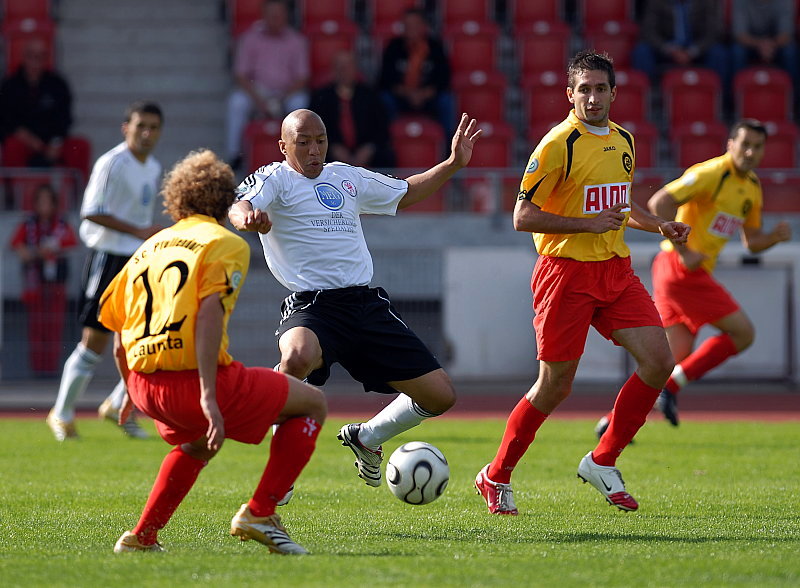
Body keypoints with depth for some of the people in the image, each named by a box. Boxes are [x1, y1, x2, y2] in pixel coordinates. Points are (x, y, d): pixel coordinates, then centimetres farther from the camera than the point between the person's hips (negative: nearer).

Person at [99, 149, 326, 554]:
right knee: (311, 404, 11)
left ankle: (142, 536, 29)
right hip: (193, 380, -7)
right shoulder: (225, 244, 0)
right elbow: (209, 313, -15)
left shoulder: (148, 248, 19)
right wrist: (209, 397, -21)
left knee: (197, 443, 39)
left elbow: (118, 336, 18)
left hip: (146, 385, 7)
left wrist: (133, 391, 34)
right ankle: (258, 514, 2)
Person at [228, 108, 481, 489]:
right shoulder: (274, 179, 2)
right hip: (311, 306, -6)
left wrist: (453, 164, 27)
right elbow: (239, 207, -19)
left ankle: (367, 437, 30)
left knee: (439, 396, 2)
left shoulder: (347, 178, 20)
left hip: (367, 305, 6)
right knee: (297, 359, -41)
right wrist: (248, 218, -43)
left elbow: (405, 193, 37)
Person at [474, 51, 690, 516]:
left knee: (658, 361, -7)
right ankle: (496, 478, 14)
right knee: (555, 386, -3)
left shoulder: (623, 141, 12)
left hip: (616, 269, 7)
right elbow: (523, 216, -13)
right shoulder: (558, 145, -11)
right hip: (566, 272, -6)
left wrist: (660, 225, 11)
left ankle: (603, 461, 8)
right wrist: (588, 224, -19)